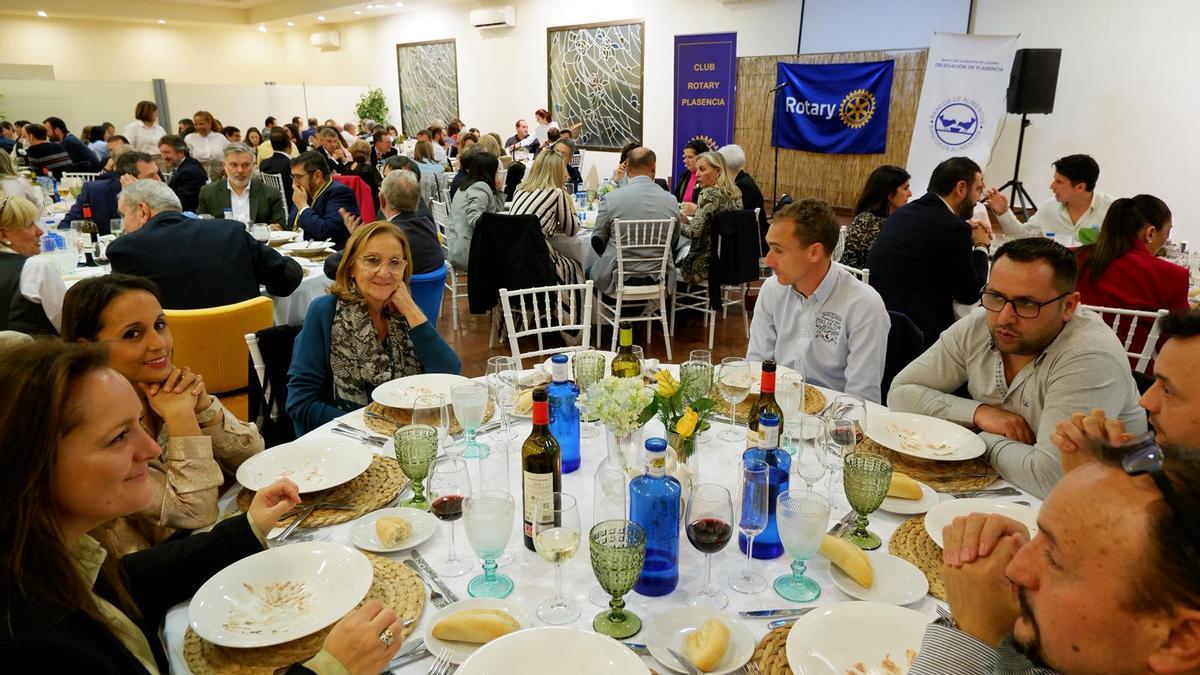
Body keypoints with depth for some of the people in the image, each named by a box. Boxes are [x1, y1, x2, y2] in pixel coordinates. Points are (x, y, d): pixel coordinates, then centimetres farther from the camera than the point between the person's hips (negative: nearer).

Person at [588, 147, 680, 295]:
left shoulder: (612, 198, -13)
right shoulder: (671, 200, -5)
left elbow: (597, 241, -1)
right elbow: (673, 241, 8)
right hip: (659, 277, 3)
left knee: (591, 272, 28)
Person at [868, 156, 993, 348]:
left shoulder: (901, 213, 9)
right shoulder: (953, 227, -14)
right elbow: (970, 294, -3)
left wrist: (967, 236, 19)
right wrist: (981, 247, 12)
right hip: (914, 332, -8)